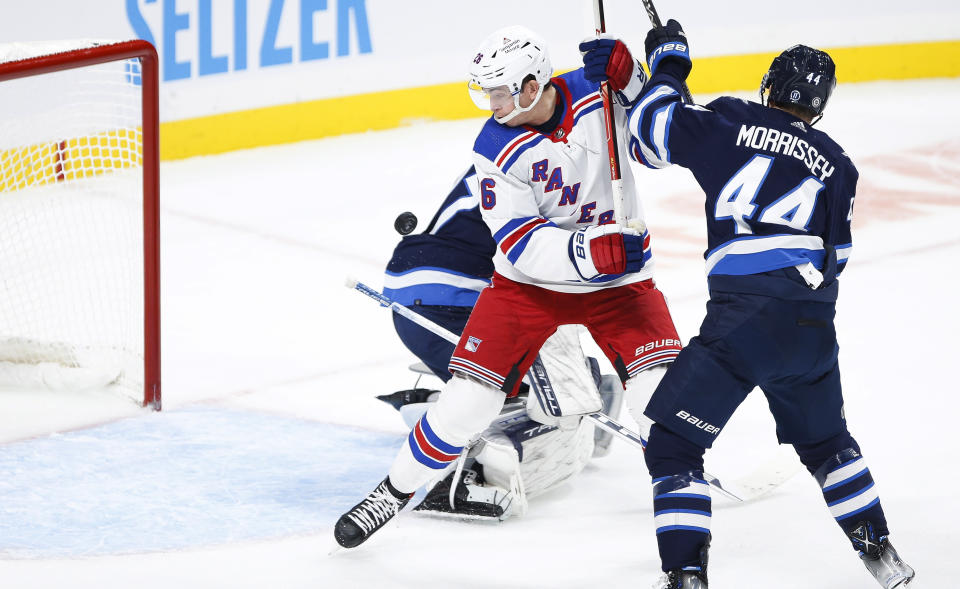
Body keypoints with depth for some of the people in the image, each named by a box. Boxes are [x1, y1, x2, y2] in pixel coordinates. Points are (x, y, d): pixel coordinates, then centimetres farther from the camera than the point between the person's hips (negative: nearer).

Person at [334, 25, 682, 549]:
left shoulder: (599, 95, -14)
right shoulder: (497, 149, -17)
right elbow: (523, 247, -22)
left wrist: (627, 77, -27)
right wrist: (594, 250, -38)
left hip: (617, 279, 1)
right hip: (530, 283, 0)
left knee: (661, 389, -17)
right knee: (469, 396, -6)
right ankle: (393, 492, 15)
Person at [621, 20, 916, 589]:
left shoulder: (732, 122, 5)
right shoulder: (835, 163, 17)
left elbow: (653, 129, 5)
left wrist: (668, 62, 21)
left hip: (745, 318, -5)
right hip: (814, 323, 5)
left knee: (674, 442, 2)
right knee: (824, 439, 28)